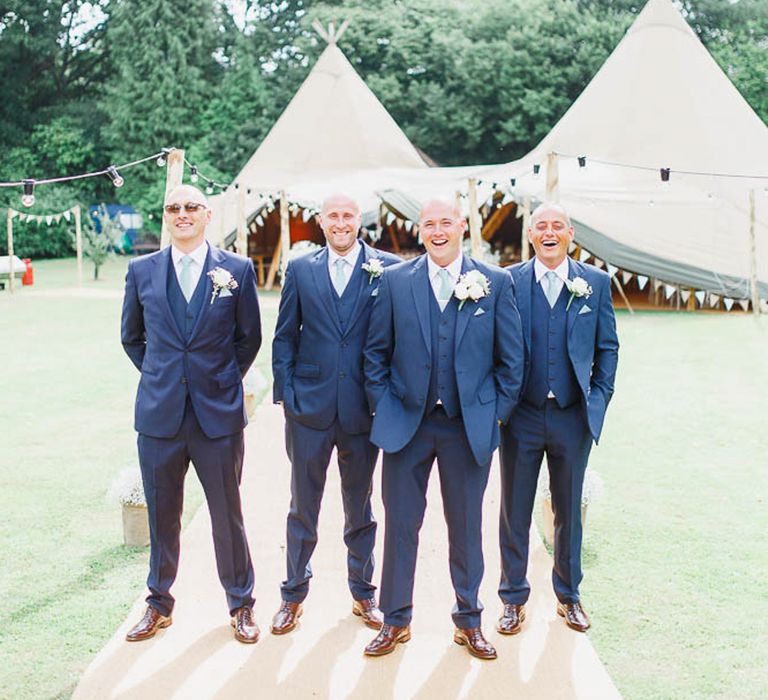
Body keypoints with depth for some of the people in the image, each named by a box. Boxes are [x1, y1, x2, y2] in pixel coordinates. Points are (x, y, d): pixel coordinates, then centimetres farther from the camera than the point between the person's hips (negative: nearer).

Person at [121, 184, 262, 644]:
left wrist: (223, 381, 7)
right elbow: (132, 338, 16)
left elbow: (250, 337, 8)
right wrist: (161, 379, 10)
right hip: (159, 414, 2)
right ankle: (159, 603, 30)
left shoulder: (237, 270, -1)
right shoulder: (142, 271, 5)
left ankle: (241, 605, 24)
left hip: (218, 415, -2)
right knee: (162, 515, 12)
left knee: (228, 514, 7)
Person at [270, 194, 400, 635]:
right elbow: (284, 337, 7)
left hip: (363, 410, -1)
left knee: (360, 509, 14)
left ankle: (364, 593, 29)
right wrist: (285, 392, -1)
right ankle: (294, 595, 24)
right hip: (310, 406, 1)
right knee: (303, 507, 10)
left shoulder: (387, 268, -1)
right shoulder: (300, 270, 5)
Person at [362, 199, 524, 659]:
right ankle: (396, 620, 22)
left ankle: (469, 621, 26)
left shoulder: (496, 283, 0)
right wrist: (383, 406, 0)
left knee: (467, 526, 10)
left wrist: (498, 411, 0)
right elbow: (377, 350, 6)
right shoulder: (395, 281, 2)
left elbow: (511, 357, 3)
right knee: (401, 523, 7)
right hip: (407, 423, 1)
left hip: (470, 426, 0)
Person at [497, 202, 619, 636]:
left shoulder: (596, 283, 3)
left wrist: (598, 400, -1)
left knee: (569, 511, 13)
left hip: (573, 417, 1)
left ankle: (569, 595, 30)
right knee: (515, 512, 7)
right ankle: (514, 598, 23)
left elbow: (608, 348, 7)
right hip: (522, 416, -1)